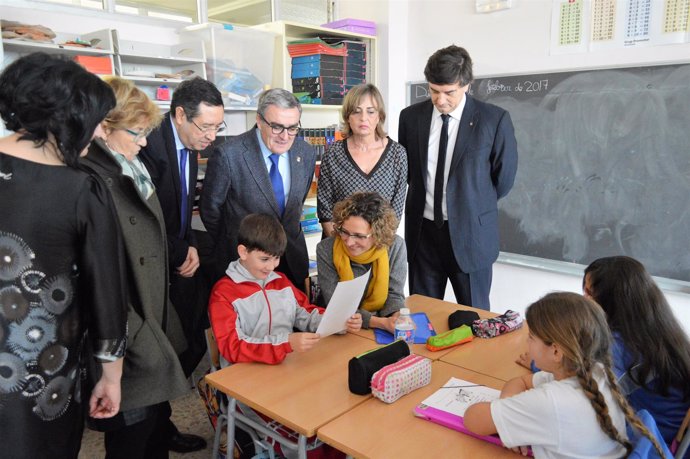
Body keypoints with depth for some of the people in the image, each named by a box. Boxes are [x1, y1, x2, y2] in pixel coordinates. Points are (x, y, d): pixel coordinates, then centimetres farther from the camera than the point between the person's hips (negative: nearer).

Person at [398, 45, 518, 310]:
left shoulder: (495, 119, -8)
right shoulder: (410, 117, 1)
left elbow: (504, 177, 1)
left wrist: (472, 207, 7)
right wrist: (423, 199, 11)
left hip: (469, 233, -2)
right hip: (422, 231, 3)